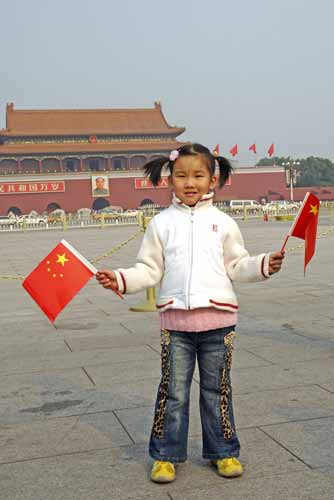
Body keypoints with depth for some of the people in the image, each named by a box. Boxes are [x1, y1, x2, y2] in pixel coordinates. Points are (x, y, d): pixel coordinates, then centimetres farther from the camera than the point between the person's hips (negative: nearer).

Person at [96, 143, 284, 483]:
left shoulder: (222, 222, 5)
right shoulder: (161, 223, 4)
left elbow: (236, 265, 10)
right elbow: (149, 269, 5)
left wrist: (263, 265, -6)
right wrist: (121, 280, -9)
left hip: (218, 318, 1)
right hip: (175, 319, 0)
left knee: (217, 389, 12)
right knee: (173, 391, 7)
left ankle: (223, 451, 27)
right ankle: (166, 455, 21)